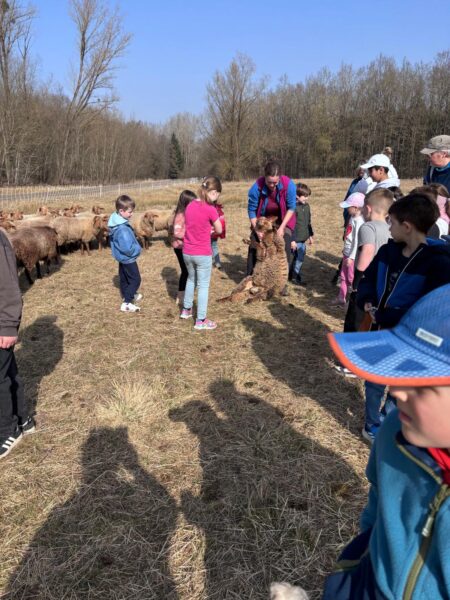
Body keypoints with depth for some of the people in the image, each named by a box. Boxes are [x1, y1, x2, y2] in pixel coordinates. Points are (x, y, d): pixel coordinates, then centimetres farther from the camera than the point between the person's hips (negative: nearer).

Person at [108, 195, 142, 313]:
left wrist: (135, 248, 9)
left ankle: (128, 296, 42)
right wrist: (137, 249, -15)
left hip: (122, 257, 10)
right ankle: (126, 303, 1)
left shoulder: (116, 221, -1)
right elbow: (127, 248, -32)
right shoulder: (122, 229, -32)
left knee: (124, 278, 23)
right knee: (135, 279, 1)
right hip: (128, 258, -10)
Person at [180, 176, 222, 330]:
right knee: (203, 285, 5)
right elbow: (219, 230, -4)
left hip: (187, 252, 6)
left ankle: (186, 309, 38)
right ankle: (201, 320, 10)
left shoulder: (189, 206, 1)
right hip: (203, 254, -6)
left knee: (191, 279, 26)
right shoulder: (210, 210, -17)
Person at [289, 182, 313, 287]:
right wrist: (292, 240, -18)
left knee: (298, 257, 14)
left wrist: (311, 235, 21)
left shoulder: (306, 206, 9)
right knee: (299, 258, -2)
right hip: (296, 239, -8)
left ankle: (291, 275, 27)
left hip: (303, 238, 8)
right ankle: (295, 277, 12)